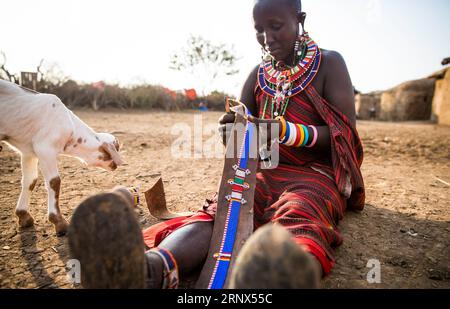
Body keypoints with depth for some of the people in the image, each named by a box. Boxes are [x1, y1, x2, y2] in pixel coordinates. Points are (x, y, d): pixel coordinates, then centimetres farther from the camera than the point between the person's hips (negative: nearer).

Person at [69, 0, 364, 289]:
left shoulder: (329, 64, 0)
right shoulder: (258, 75, 12)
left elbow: (346, 134, -9)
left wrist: (287, 131, -26)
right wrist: (232, 129, -13)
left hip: (316, 174, -2)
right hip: (265, 171, 3)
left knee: (297, 222, -38)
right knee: (218, 212, -30)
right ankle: (154, 265, -56)